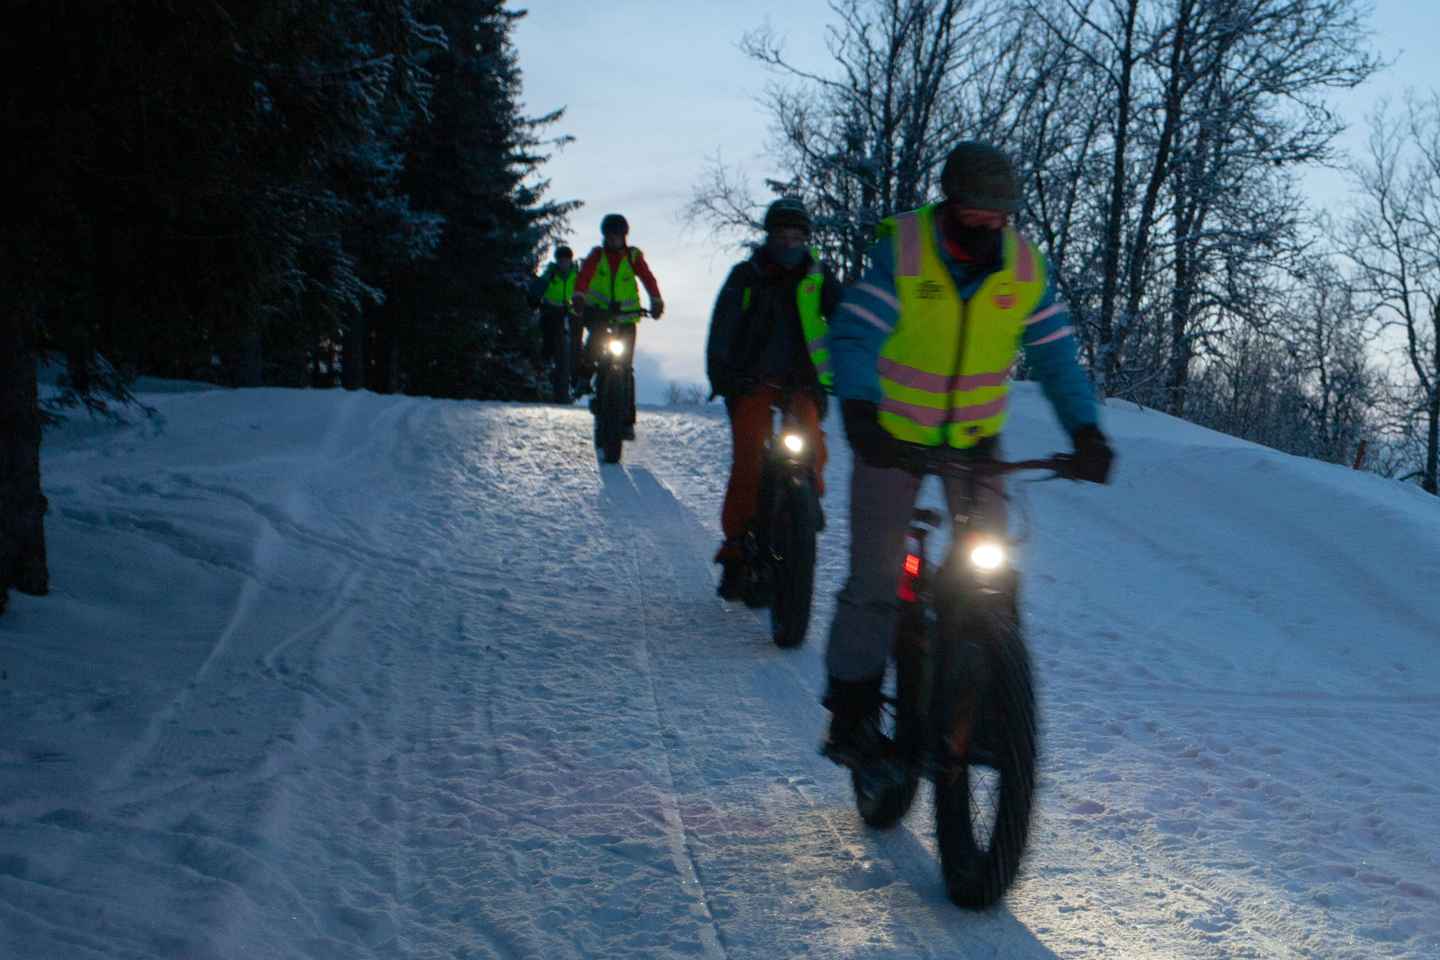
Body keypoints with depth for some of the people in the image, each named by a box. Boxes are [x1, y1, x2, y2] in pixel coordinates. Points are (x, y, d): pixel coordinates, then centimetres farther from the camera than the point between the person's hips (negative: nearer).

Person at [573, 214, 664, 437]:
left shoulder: (633, 256, 2)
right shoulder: (596, 255, 3)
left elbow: (647, 278, -13)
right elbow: (584, 275, -15)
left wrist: (656, 301, -31)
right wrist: (579, 296, -35)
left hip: (626, 316, 0)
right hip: (598, 310, 0)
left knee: (625, 368, -2)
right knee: (597, 334, -36)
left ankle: (628, 419, 3)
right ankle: (586, 375, -13)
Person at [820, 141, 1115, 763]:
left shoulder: (1026, 267, -9)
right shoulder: (901, 251, -19)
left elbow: (1055, 355, -8)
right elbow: (853, 335, -26)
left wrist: (1086, 432, -23)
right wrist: (860, 414, -42)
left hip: (976, 436, 3)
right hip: (893, 433, -3)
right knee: (875, 578, -2)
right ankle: (852, 711, 11)